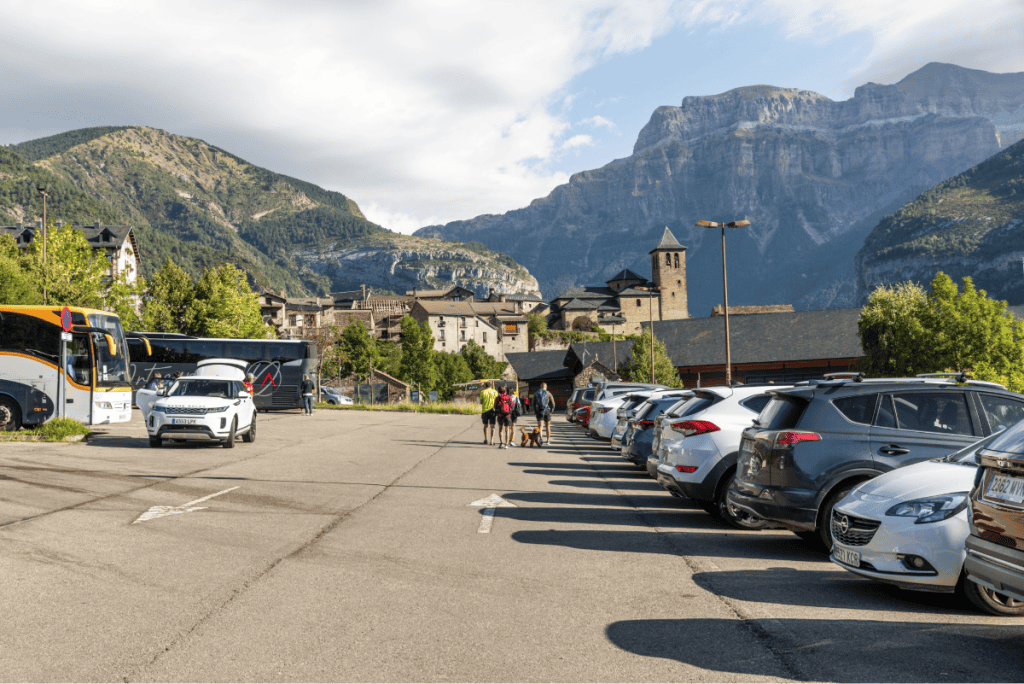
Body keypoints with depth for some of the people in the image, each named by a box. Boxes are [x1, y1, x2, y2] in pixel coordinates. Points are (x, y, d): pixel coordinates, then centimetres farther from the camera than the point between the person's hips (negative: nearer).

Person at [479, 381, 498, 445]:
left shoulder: (482, 392, -1)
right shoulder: (495, 392, 1)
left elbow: (480, 402, -1)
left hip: (485, 410, 0)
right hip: (492, 410, 0)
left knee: (485, 425, 13)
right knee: (492, 426, 3)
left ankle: (485, 439, 15)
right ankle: (491, 440, -2)